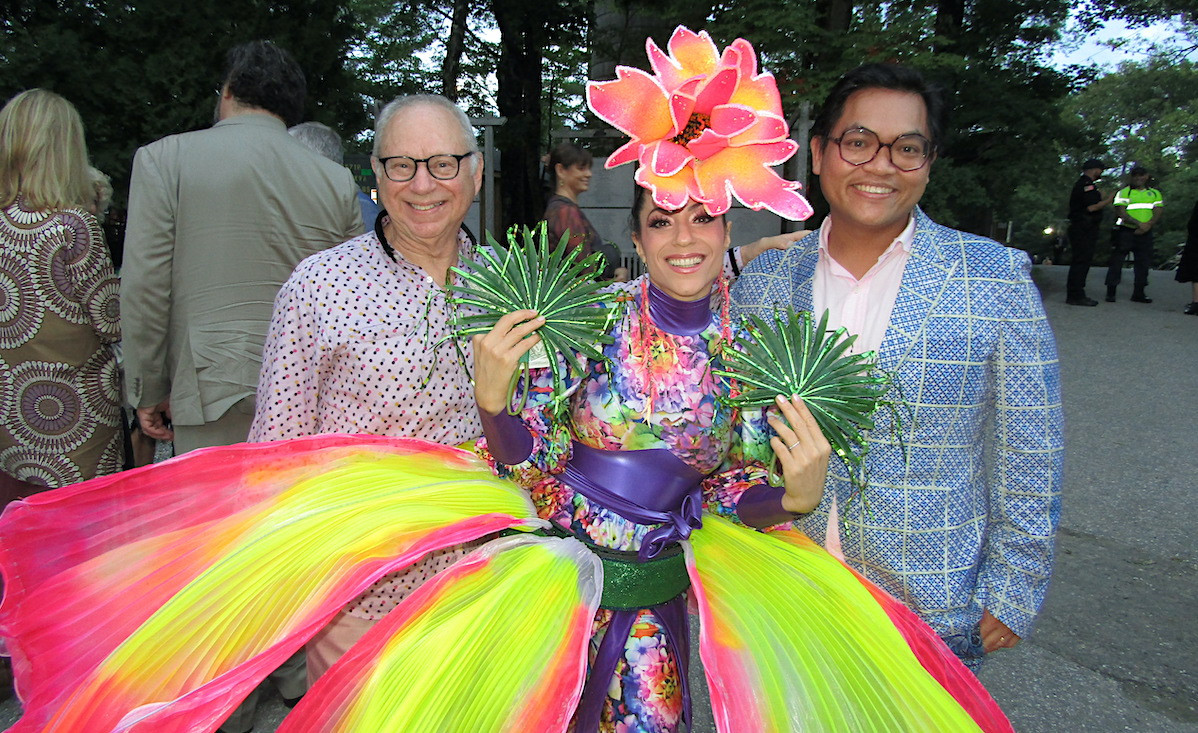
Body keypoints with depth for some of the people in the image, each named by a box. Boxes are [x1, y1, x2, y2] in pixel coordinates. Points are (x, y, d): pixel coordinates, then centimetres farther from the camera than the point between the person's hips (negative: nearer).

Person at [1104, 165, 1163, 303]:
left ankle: (1138, 293, 13)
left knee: (1143, 263, 4)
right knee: (1116, 262, -6)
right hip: (1125, 231, -4)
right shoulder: (1123, 193, 3)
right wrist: (1138, 223, -22)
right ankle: (1110, 293, -2)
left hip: (1144, 234, 4)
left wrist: (1148, 224, -15)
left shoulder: (1155, 194, 14)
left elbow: (1157, 213, 5)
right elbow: (1121, 213, -9)